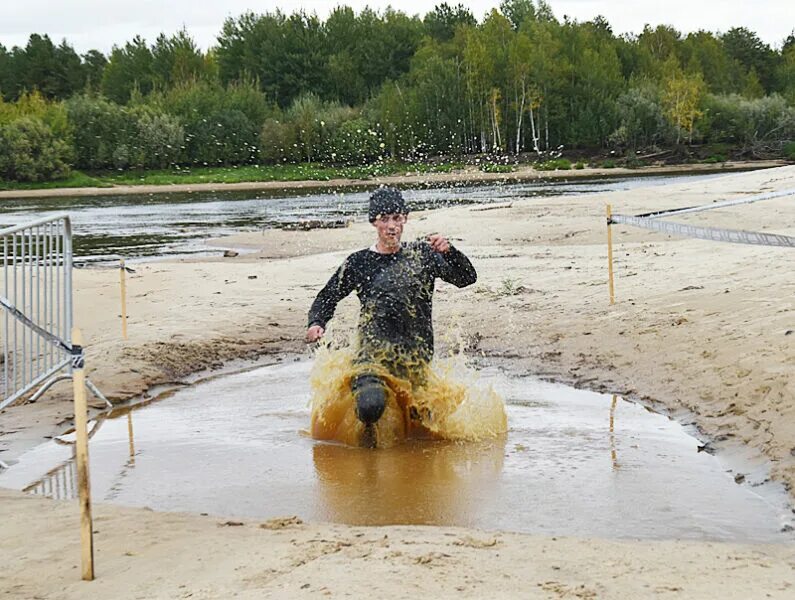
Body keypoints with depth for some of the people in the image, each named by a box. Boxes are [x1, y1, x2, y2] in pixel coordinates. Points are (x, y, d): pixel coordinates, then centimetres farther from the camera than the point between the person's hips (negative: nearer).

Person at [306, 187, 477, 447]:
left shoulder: (422, 254, 6)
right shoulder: (359, 263, 5)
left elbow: (467, 278, 1)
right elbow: (326, 299, 14)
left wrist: (449, 251, -17)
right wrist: (316, 324, -5)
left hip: (416, 353, 2)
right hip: (374, 347, -2)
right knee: (370, 404, -29)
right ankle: (368, 426, 6)